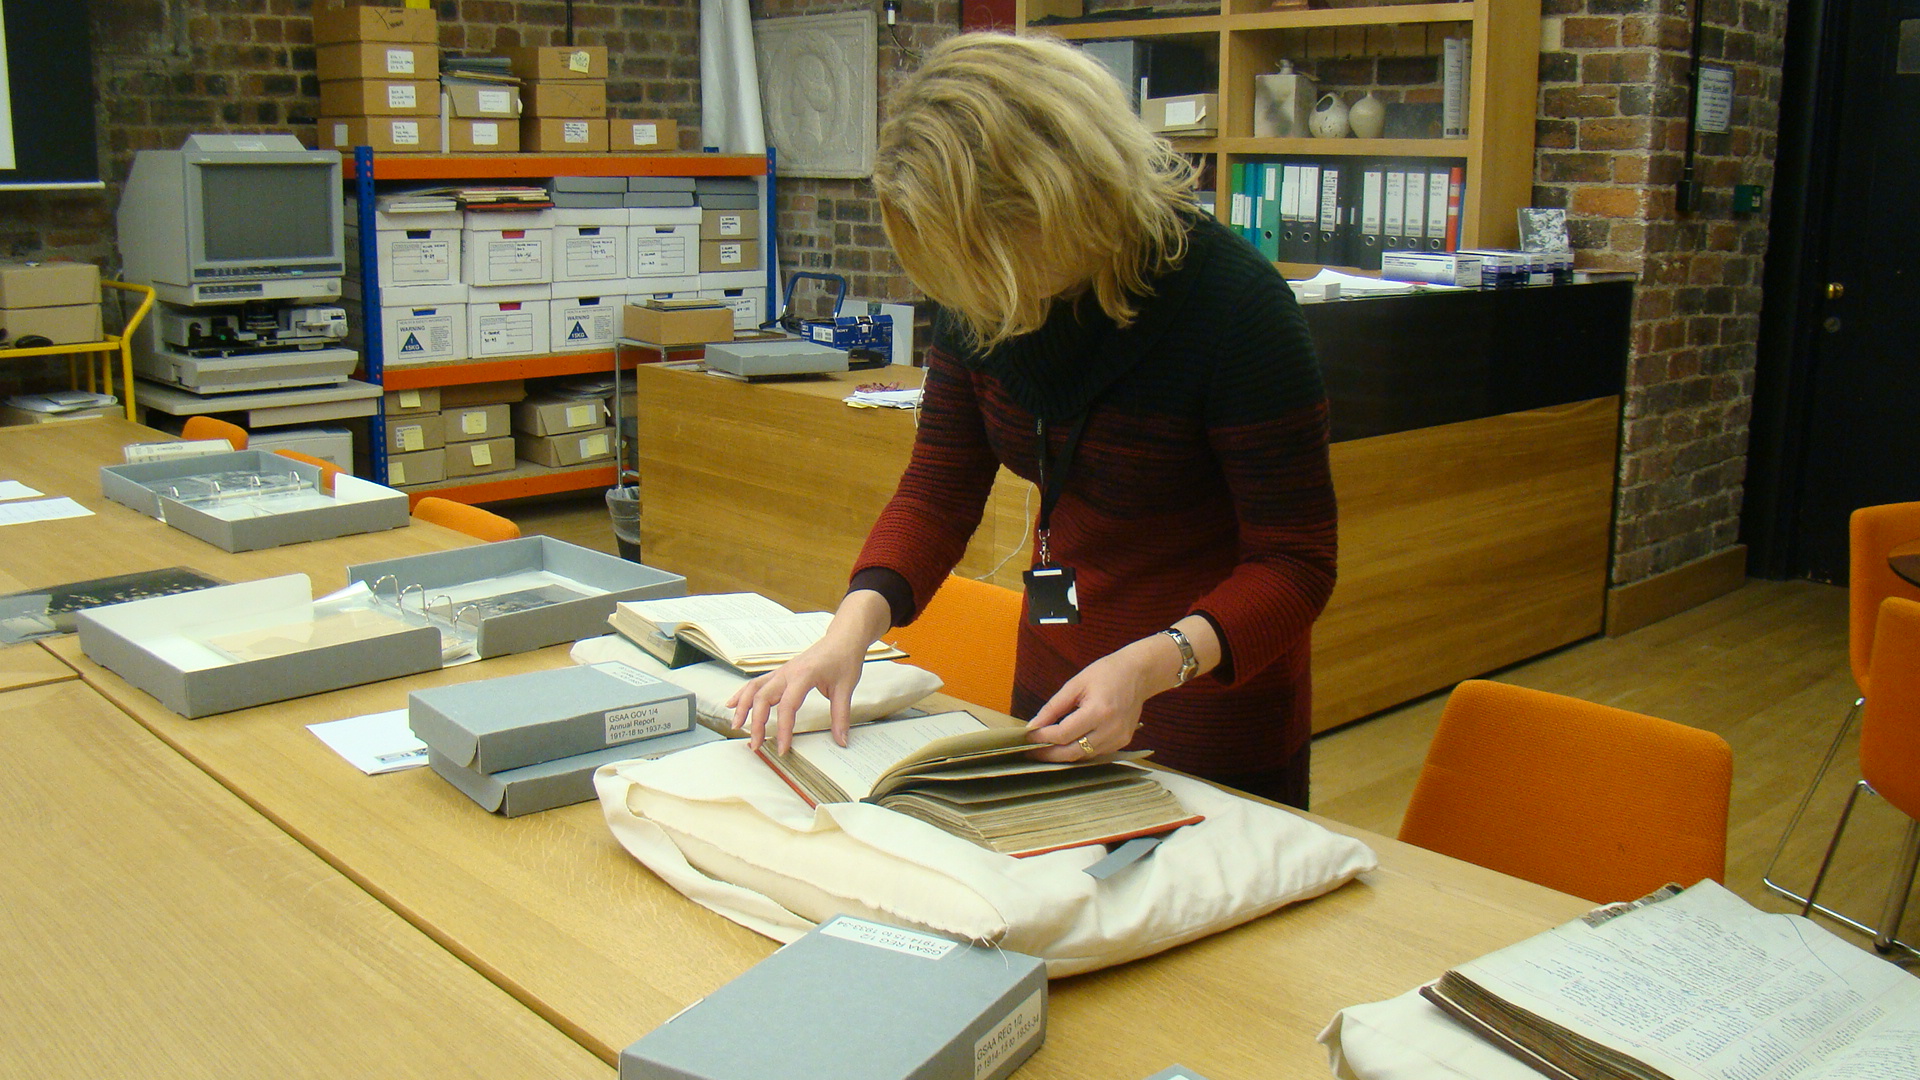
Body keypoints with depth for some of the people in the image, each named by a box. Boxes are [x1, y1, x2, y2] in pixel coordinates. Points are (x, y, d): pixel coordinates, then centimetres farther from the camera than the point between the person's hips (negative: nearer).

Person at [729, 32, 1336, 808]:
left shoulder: (1231, 303, -25)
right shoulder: (980, 300, -10)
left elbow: (1297, 563, -21)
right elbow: (939, 488, -2)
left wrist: (1152, 664, -37)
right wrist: (854, 624, -19)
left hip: (1210, 708, -5)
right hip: (1052, 685, 6)